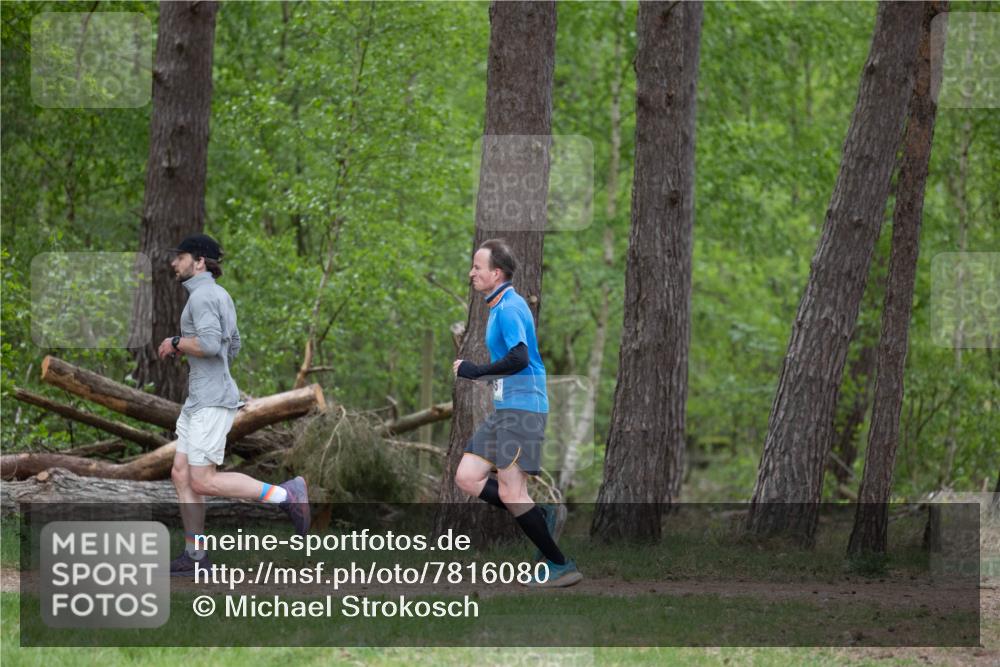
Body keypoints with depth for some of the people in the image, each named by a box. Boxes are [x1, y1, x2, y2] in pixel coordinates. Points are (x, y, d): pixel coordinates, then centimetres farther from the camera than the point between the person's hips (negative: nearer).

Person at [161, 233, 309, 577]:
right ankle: (194, 556, 9)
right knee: (181, 475, 7)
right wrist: (182, 349, 19)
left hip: (212, 400, -10)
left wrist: (176, 343, -11)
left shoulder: (202, 296, -15)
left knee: (203, 483, -10)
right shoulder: (219, 295, 16)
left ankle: (285, 495, -6)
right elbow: (232, 347, 24)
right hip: (200, 399, 10)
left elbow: (210, 344, -28)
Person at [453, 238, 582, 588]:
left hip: (522, 407, -10)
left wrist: (475, 371, -17)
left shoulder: (509, 307, -15)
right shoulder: (502, 306, 17)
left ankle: (562, 566, -3)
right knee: (467, 478, 6)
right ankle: (543, 516, 7)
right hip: (505, 408, 10)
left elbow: (519, 358, -27)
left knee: (510, 494, -10)